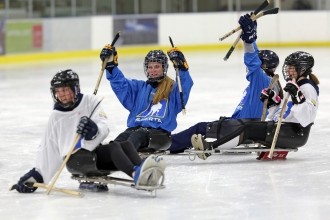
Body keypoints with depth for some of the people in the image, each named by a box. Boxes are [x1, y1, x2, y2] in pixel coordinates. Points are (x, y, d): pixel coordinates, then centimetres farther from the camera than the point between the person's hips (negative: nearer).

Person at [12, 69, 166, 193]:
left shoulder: (90, 101, 7)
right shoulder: (56, 117, 10)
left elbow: (104, 128, -5)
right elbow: (47, 149, 12)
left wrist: (95, 130, -29)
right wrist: (37, 174, 1)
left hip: (94, 151, 3)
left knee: (126, 144, -26)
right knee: (114, 147, -30)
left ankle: (145, 175, -53)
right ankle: (136, 173, -57)